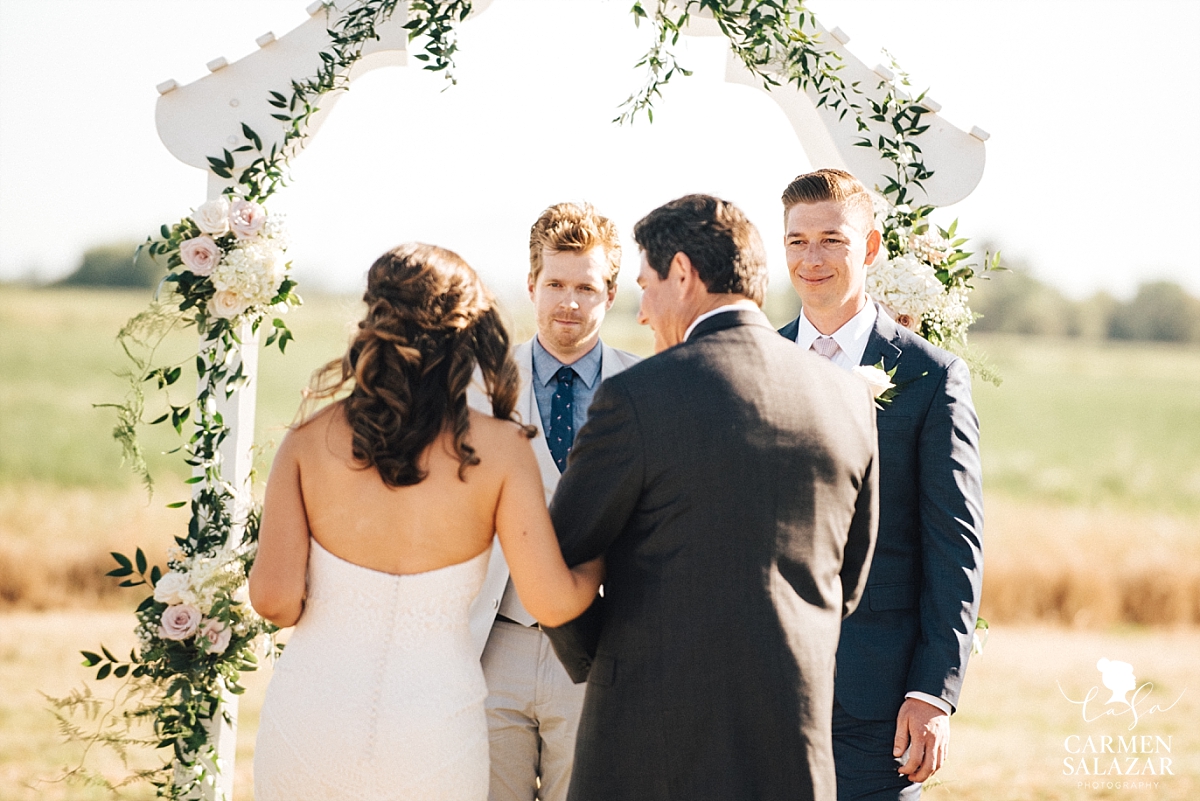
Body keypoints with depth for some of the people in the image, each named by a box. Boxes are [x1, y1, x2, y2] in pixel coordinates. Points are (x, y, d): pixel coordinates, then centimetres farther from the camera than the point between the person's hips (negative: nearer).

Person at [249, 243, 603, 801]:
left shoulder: (309, 441, -4)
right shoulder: (500, 449, -7)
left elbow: (274, 597, -8)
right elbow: (551, 601, -10)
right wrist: (600, 563, 12)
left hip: (310, 724, 1)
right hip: (434, 739, -1)